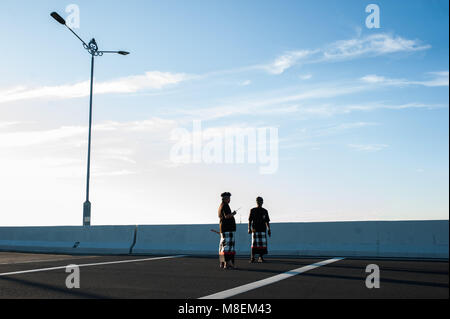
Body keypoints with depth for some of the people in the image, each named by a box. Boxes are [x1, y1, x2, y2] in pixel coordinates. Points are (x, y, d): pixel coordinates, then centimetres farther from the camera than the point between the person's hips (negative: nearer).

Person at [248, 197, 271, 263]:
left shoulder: (265, 211, 12)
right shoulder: (253, 210, 6)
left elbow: (267, 221, 13)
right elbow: (250, 220, 4)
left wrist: (269, 230, 5)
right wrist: (249, 228, -8)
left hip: (263, 230, 2)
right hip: (255, 230, -2)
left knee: (263, 243, -2)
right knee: (254, 243, -6)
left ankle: (261, 257, 5)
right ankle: (252, 257, 2)